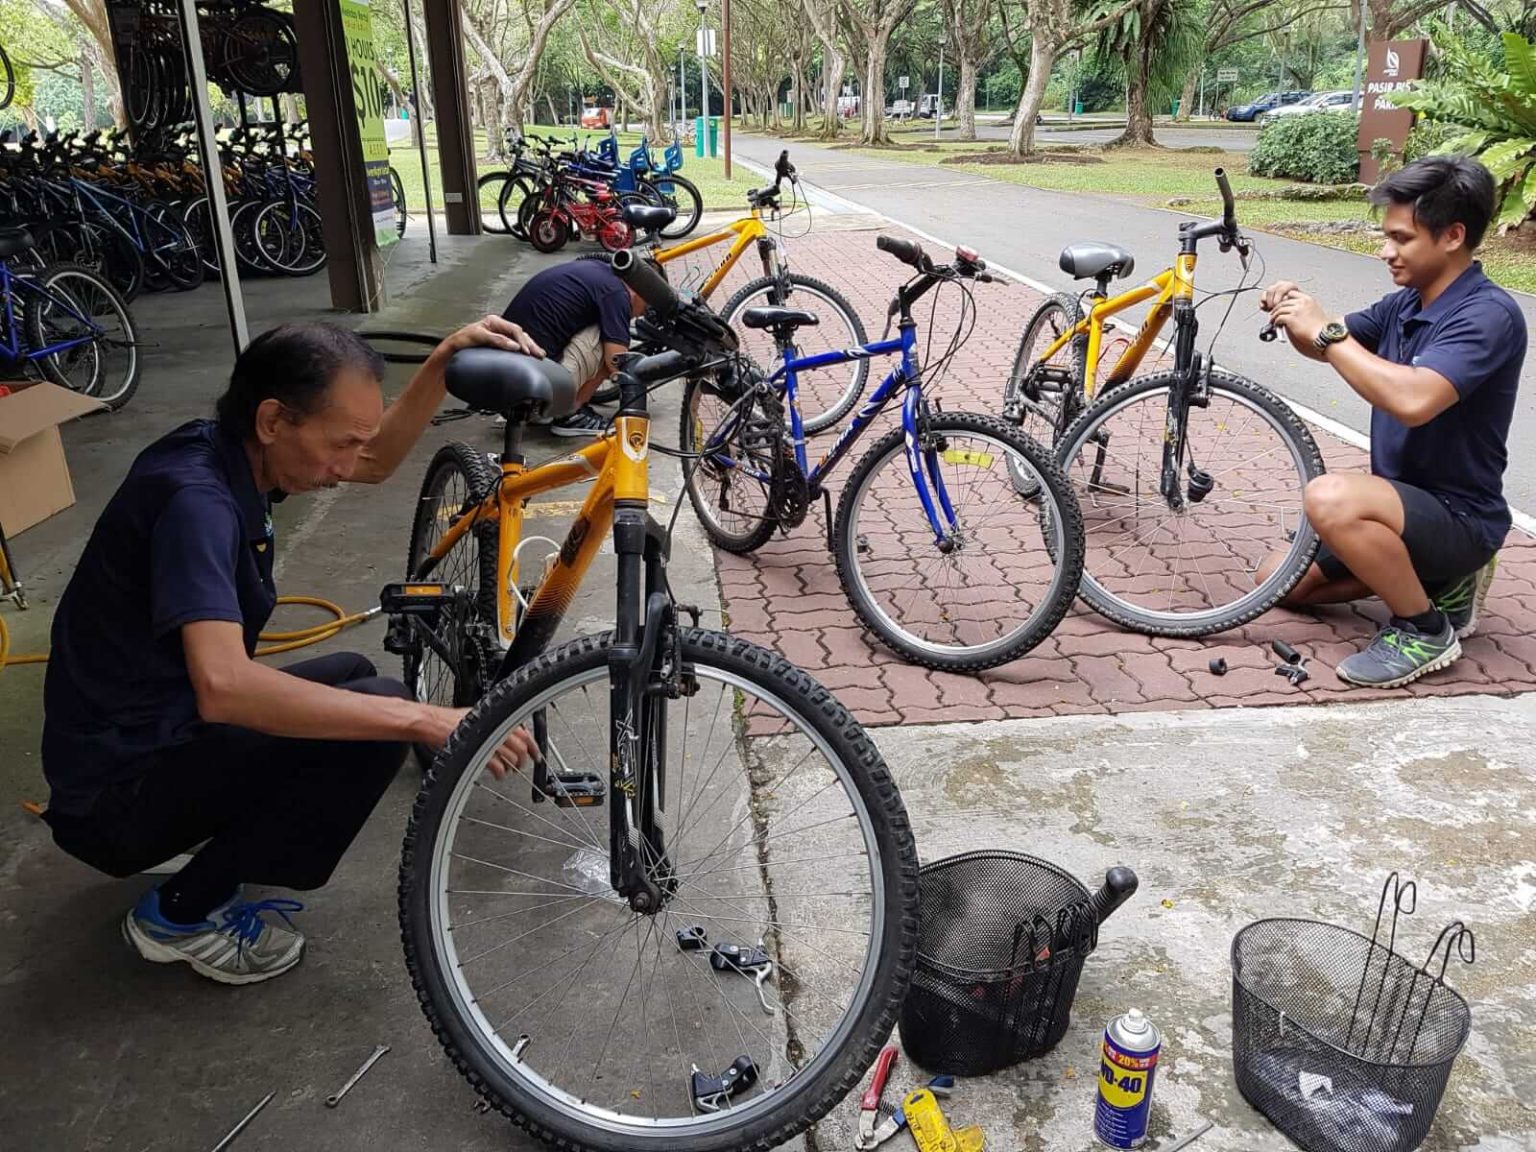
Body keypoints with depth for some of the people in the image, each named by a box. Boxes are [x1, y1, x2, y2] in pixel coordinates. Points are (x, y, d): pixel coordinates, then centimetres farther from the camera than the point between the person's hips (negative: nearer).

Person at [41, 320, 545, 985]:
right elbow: (222, 685, -42)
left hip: (161, 728, 9)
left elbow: (377, 464, 10)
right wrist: (425, 721, -41)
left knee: (352, 678, 19)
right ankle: (180, 915, -3)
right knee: (378, 717, -21)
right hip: (116, 792, -9)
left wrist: (443, 363, -6)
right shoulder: (195, 499, -29)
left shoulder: (225, 449, -1)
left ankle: (190, 847, 16)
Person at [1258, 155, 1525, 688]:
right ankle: (1438, 580, 18)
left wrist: (1325, 330, -30)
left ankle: (1425, 630, -13)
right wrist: (1296, 313, -10)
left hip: (1459, 516, -9)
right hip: (1408, 503, 9)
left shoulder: (1488, 315, -23)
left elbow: (1412, 399, -39)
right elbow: (1325, 346, 13)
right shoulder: (1405, 303, 4)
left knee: (1331, 497, -36)